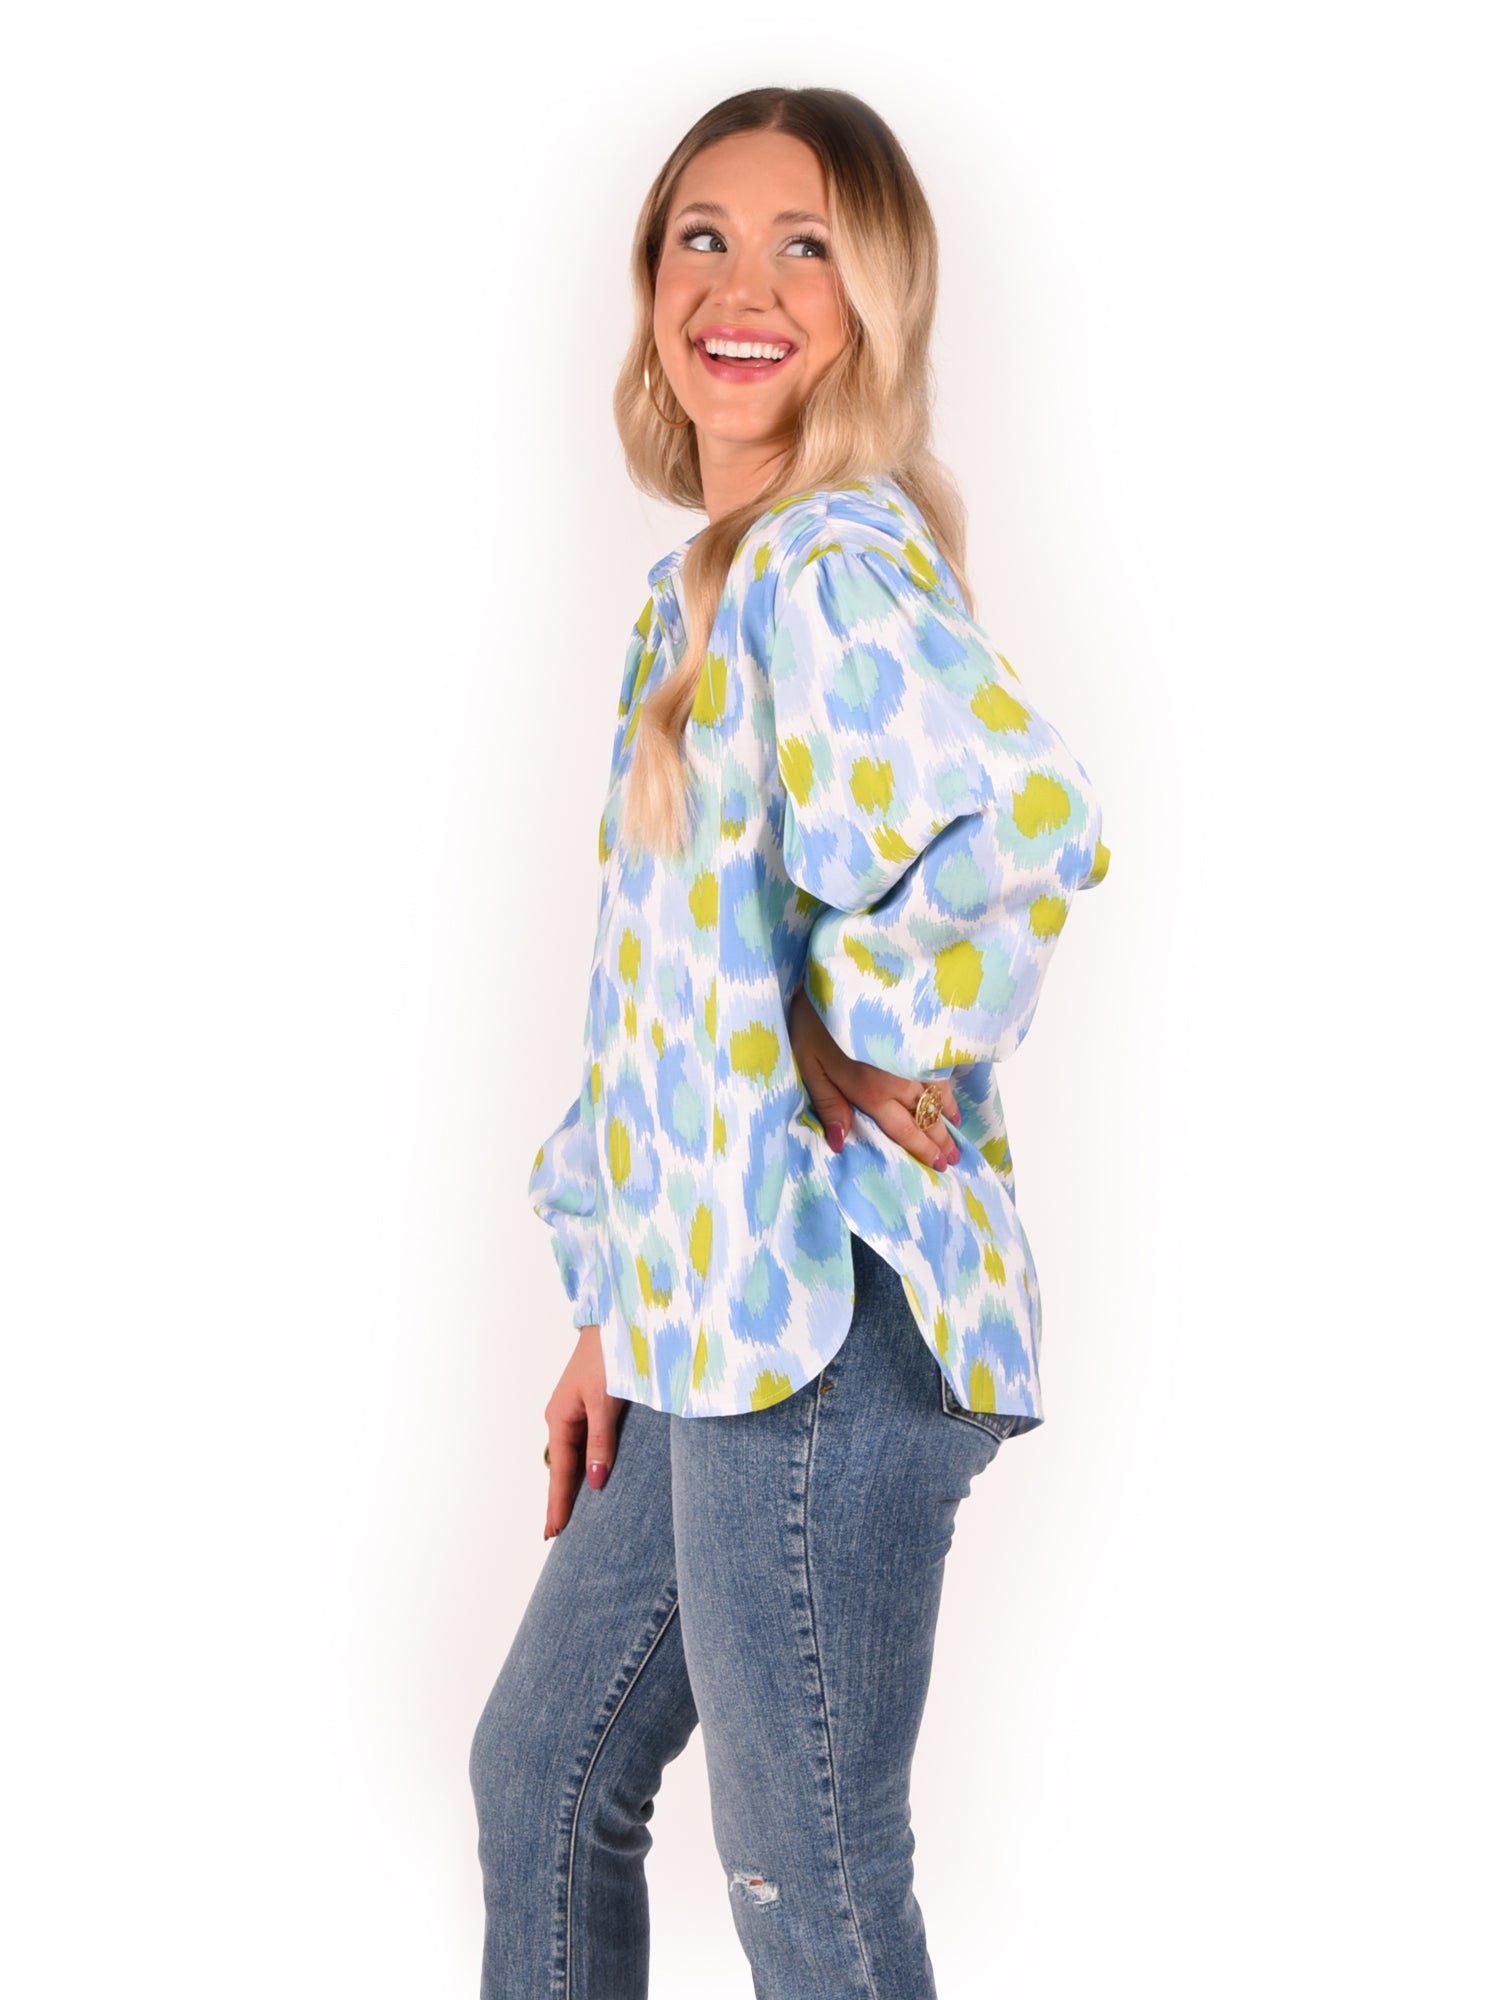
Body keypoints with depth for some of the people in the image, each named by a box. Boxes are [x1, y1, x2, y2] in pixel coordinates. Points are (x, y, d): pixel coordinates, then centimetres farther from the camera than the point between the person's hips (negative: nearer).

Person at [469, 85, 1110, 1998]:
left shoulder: (838, 560, -14)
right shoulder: (703, 582, 15)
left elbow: (1024, 820, -36)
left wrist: (868, 1056, -19)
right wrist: (612, 1314, 20)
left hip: (829, 1330, -10)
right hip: (715, 1324, 10)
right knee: (543, 1771, 23)